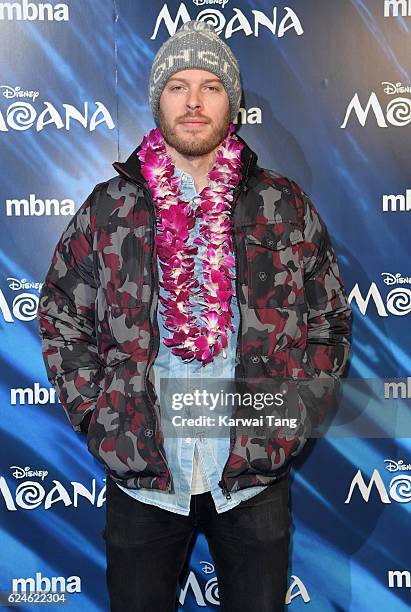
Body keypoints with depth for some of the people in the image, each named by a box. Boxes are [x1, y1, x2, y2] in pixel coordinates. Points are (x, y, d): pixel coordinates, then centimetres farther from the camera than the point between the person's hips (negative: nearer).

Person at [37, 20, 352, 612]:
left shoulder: (286, 206, 2)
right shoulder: (108, 208, 2)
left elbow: (330, 318, 7)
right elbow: (59, 317, 7)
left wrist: (295, 415, -1)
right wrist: (97, 415, -2)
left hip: (256, 474, 1)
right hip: (140, 478, 0)